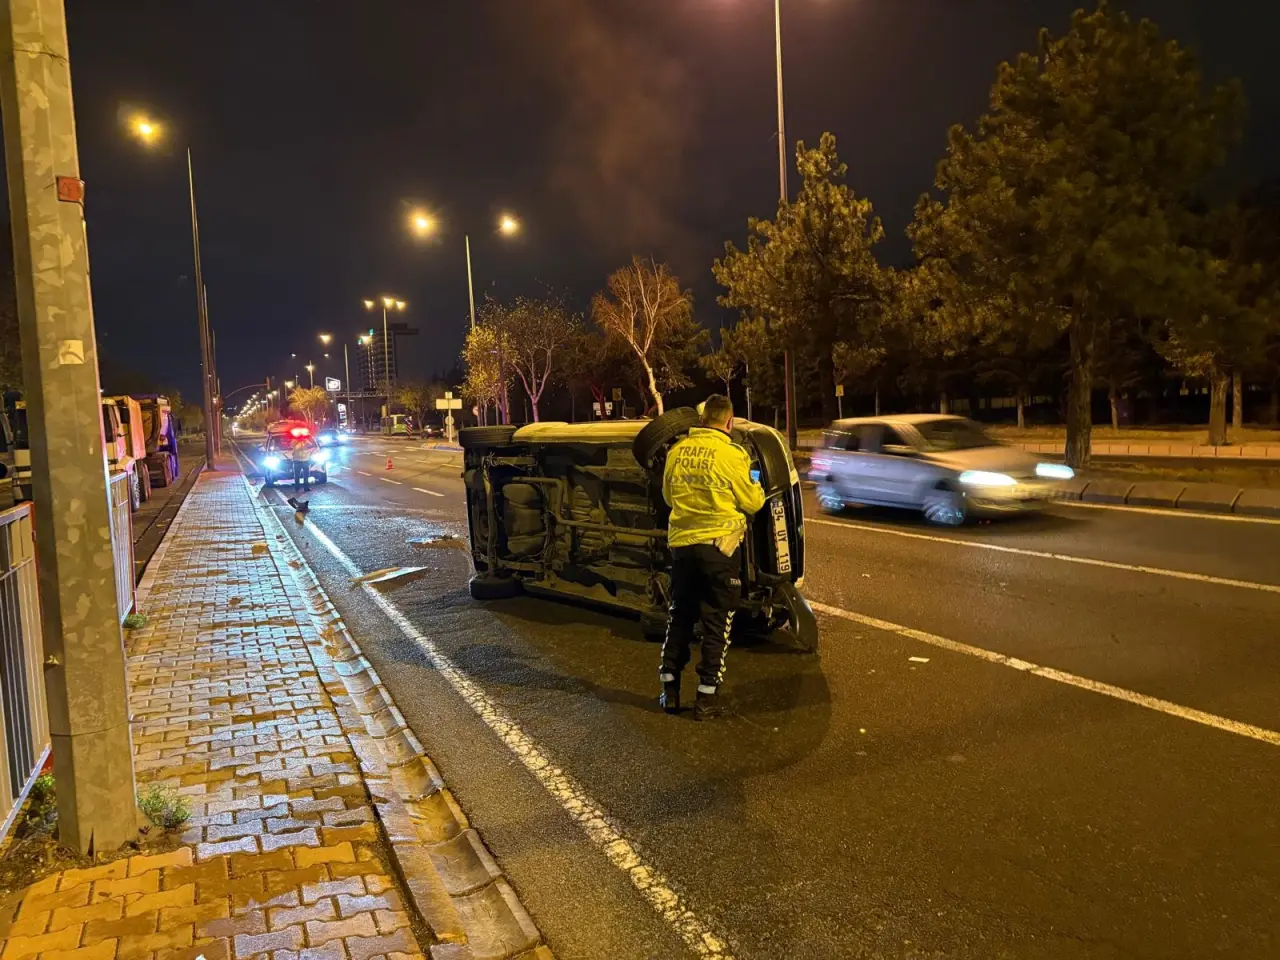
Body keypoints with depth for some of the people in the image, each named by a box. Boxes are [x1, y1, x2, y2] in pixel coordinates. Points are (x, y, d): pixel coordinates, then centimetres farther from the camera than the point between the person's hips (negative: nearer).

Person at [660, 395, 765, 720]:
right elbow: (751, 502, -3)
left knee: (680, 616, 17)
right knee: (716, 622, 6)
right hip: (718, 545, -4)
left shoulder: (677, 451, 1)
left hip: (682, 543, 4)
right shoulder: (731, 454, -13)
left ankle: (670, 690, 21)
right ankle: (707, 697, 9)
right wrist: (757, 490, 18)